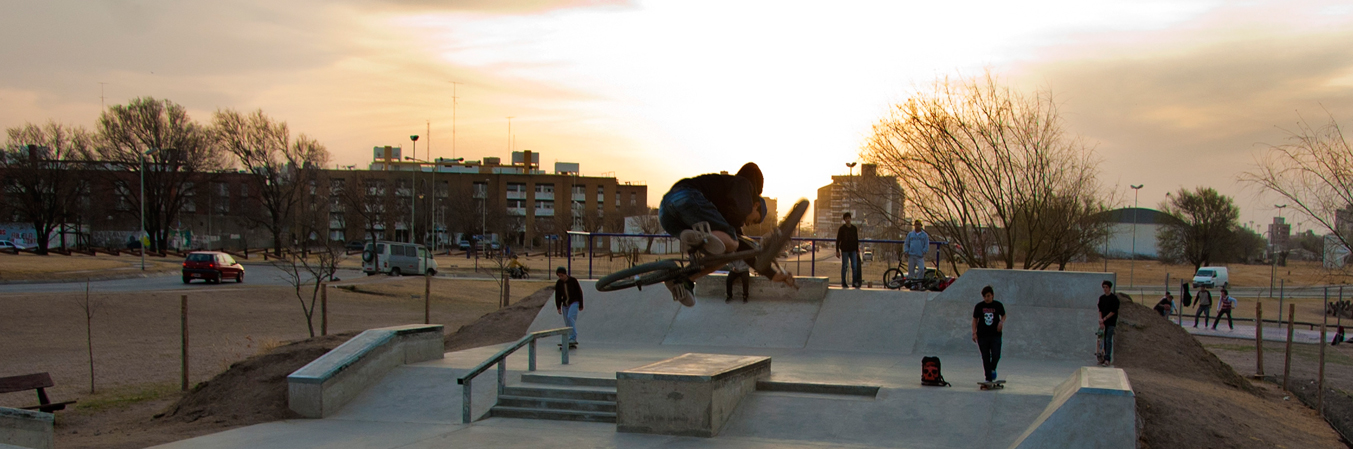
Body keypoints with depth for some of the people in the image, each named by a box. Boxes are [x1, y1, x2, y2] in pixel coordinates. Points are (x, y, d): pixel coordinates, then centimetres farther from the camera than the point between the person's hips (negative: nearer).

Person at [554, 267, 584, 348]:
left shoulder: (573, 280, -9)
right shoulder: (558, 283, 0)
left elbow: (579, 292, -3)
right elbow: (557, 296, 0)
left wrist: (581, 305, -3)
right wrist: (558, 307, -10)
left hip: (574, 302, -5)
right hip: (565, 304, 5)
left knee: (570, 318, -25)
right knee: (567, 323, 2)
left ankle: (573, 338, -27)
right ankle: (573, 342, 7)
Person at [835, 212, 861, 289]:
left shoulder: (854, 228, 7)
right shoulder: (841, 229, -2)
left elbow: (856, 240, 13)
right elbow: (838, 240, -2)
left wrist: (857, 251, 10)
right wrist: (837, 251, -7)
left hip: (853, 250, 3)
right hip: (844, 250, -3)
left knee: (855, 266, -2)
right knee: (844, 266, 1)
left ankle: (854, 283, 3)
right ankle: (843, 283, 8)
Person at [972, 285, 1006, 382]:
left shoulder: (998, 305, 2)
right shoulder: (979, 306, 1)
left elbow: (1003, 315, 17)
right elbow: (975, 320, 7)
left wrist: (1001, 322, -5)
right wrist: (974, 333, -1)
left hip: (995, 335, 0)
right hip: (982, 335, 0)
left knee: (996, 356, -12)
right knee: (985, 358, 1)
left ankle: (993, 369, 20)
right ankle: (988, 378, 10)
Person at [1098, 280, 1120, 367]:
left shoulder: (1114, 298, -7)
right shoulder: (1102, 298, 10)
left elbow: (1113, 311, -11)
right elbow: (1100, 310, 9)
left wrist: (1104, 319, -13)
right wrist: (1101, 319, -7)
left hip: (1111, 322, -6)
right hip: (1103, 322, 6)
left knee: (1108, 340, -10)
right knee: (1104, 340, 8)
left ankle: (1107, 359, -13)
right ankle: (1105, 358, 14)